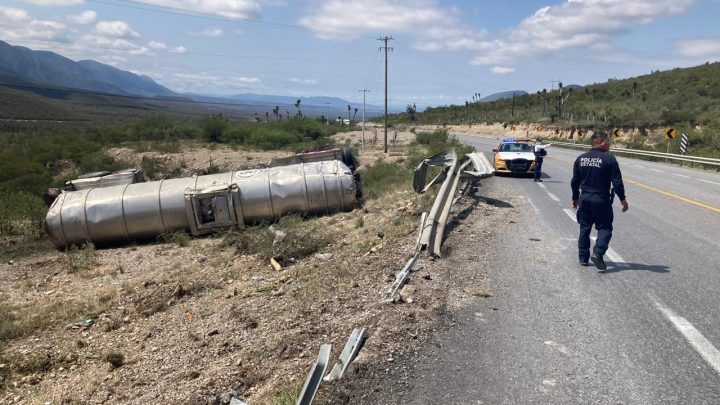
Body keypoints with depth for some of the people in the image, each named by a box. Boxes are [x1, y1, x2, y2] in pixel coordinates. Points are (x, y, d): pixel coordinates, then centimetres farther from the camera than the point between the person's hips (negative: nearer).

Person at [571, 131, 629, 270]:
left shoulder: (580, 159, 4)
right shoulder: (609, 159, -11)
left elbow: (574, 181, 9)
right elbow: (617, 182, -11)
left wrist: (575, 198, 19)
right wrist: (622, 199, -1)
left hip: (584, 199, 5)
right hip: (601, 200, -5)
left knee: (584, 228, 13)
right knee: (605, 228, 6)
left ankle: (583, 257, 18)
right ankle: (598, 253, -13)